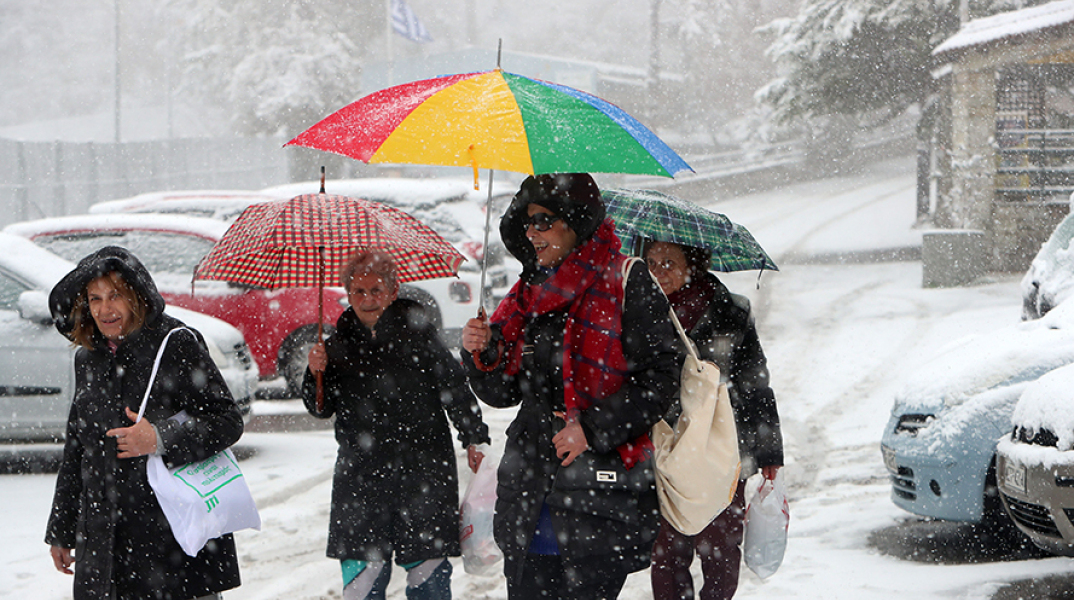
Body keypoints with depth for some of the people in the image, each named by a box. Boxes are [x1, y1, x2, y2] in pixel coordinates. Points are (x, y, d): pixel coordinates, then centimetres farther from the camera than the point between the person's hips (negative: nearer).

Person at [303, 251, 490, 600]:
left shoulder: (416, 331, -1)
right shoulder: (339, 342, 7)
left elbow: (454, 387, 3)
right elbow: (322, 409, 12)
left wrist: (474, 439, -1)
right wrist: (316, 374, -6)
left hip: (422, 469, -2)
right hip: (360, 472, 2)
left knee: (426, 567, 0)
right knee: (361, 570, -2)